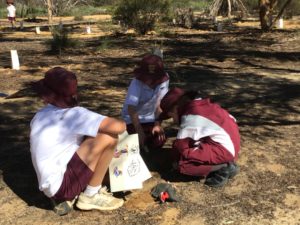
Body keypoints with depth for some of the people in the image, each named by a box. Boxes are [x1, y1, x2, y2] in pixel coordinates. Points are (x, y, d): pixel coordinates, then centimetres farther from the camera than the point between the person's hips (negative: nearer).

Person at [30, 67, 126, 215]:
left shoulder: (40, 117, 9)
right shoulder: (74, 114, -14)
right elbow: (119, 127, -22)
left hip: (51, 185, 8)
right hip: (61, 184, -8)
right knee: (109, 137, -14)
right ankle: (91, 196, 1)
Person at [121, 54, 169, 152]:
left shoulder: (163, 81, -19)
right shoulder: (136, 84, -30)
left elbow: (159, 103, -10)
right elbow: (131, 110, -33)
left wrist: (157, 124, -14)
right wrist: (140, 131, -38)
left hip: (150, 118, 3)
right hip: (134, 119, -3)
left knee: (158, 143, -8)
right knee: (140, 144, -15)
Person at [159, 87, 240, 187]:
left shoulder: (190, 116, -13)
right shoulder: (204, 105, 14)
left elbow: (180, 145, -11)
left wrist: (177, 160, 9)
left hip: (223, 150, -10)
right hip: (231, 145, 10)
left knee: (182, 162, -12)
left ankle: (222, 168, -9)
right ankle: (225, 164, 10)